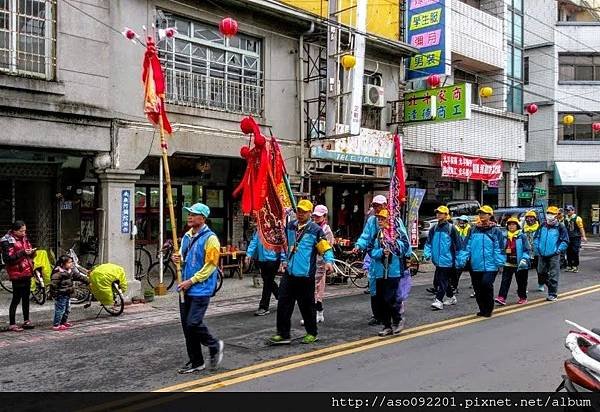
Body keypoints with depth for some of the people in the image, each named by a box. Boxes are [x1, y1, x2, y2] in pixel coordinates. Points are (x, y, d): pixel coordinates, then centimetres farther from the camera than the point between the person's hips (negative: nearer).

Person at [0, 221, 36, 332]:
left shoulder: (24, 238, 12)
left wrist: (32, 252, -1)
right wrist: (22, 253, -25)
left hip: (27, 272, 7)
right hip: (17, 274, -7)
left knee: (26, 297, 14)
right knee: (16, 298, -4)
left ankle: (26, 320, 23)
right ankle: (12, 324, 3)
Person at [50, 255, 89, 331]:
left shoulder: (71, 271, 6)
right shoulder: (58, 273, -20)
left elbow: (79, 276, 13)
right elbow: (53, 284, -21)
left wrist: (88, 282, 13)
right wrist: (54, 294, -20)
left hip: (67, 295, 9)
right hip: (61, 295, -9)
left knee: (67, 309, 19)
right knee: (60, 310, -4)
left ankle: (63, 322, 34)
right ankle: (56, 325, 4)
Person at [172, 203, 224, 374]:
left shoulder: (210, 238, -12)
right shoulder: (187, 236, 12)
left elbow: (210, 265, -15)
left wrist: (191, 281, -16)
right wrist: (178, 259, 0)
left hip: (201, 289, -8)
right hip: (186, 288, 8)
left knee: (193, 324, -12)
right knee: (186, 326, 9)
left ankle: (214, 345, 16)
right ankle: (196, 362, 21)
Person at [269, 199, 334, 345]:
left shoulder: (315, 230, -7)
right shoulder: (290, 226, 10)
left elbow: (326, 249, -8)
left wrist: (328, 261, -25)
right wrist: (284, 260, 14)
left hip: (305, 274, -5)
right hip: (289, 273, 5)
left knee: (306, 306, 5)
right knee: (283, 304, 4)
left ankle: (312, 334, 22)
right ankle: (283, 334, 12)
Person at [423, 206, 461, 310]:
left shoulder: (451, 228, -6)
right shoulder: (434, 228, 9)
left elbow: (457, 244, -4)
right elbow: (428, 242, 12)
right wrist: (427, 253, -4)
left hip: (447, 260, -7)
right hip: (437, 260, 7)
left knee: (442, 281, -9)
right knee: (437, 281, 16)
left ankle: (438, 301, -10)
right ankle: (451, 298, 32)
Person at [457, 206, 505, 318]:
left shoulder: (495, 231, 0)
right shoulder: (473, 230, 11)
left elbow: (499, 248, -4)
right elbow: (467, 247, 8)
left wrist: (500, 263, -12)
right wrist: (461, 260, 0)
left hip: (490, 266, -4)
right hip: (475, 266, 5)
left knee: (486, 284, -17)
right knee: (477, 289, 8)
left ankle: (488, 309, 2)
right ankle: (483, 309, 24)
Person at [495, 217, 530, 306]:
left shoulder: (522, 236, -4)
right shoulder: (505, 237, 10)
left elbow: (526, 249, -8)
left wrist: (524, 259, -18)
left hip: (519, 264, -3)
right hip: (508, 263, 3)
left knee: (521, 281, 9)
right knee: (505, 280, -6)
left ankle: (523, 298, 23)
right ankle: (501, 297, -12)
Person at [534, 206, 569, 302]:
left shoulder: (560, 227, -5)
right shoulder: (542, 226, 8)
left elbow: (565, 241, -2)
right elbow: (536, 238, 15)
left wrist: (558, 250, -9)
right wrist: (537, 248, 5)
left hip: (554, 255, -5)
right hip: (542, 254, 5)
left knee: (553, 275, -3)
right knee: (541, 272, 13)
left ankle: (553, 294, 4)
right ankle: (551, 286, 35)